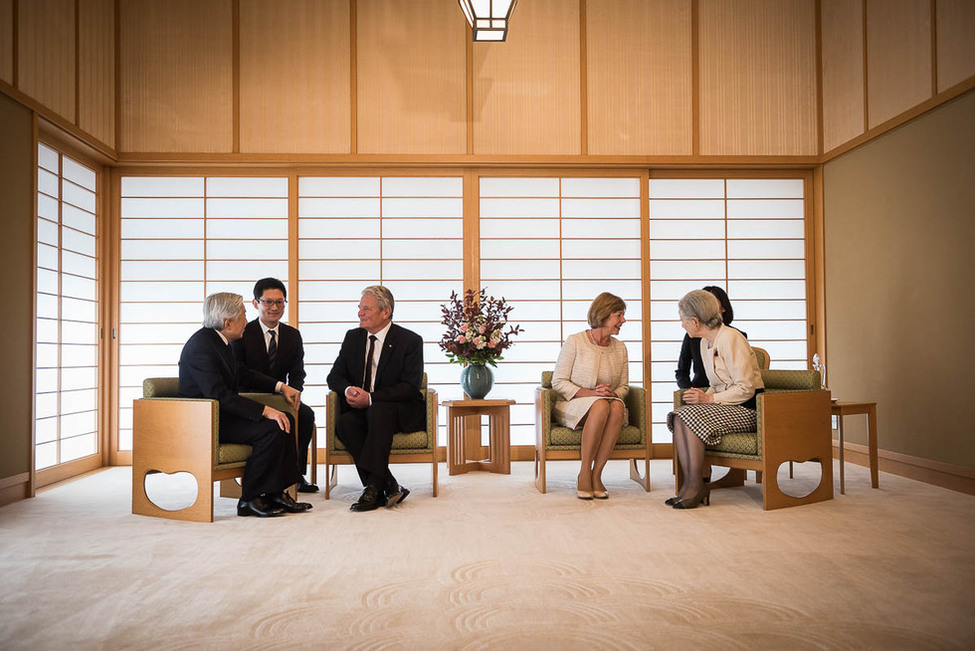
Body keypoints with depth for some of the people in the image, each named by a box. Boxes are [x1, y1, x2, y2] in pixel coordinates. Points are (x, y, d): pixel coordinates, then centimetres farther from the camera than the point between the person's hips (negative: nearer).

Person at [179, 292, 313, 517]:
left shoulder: (217, 340, 10)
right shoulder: (202, 346, -21)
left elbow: (244, 373, 22)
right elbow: (219, 395, -29)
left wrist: (280, 387, 12)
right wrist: (265, 411, -29)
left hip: (219, 414, 10)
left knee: (285, 420, 1)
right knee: (271, 429, -23)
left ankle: (275, 493, 1)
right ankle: (250, 500, -11)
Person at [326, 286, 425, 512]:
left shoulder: (410, 340, -6)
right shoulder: (353, 337, 10)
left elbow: (410, 387, -14)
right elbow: (334, 377, 11)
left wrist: (370, 398, -24)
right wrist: (348, 390, -15)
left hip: (403, 412, -4)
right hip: (362, 411, 5)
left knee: (378, 411, -37)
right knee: (344, 423, -29)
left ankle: (374, 488, -39)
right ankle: (389, 485, -34)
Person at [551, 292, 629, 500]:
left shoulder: (620, 348, 10)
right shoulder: (575, 342, -4)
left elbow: (624, 386, 14)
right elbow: (558, 382, -7)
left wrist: (614, 394, -11)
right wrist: (591, 394, -19)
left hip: (605, 406, 4)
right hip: (570, 406, -4)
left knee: (617, 406, -33)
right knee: (601, 405, -37)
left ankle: (596, 474, -30)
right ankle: (584, 473, -28)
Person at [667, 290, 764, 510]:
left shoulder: (730, 338, -15)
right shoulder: (705, 342, 13)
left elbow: (745, 389, -18)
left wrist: (709, 398, -19)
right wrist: (703, 396, 0)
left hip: (747, 409, -8)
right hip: (726, 405, 8)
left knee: (690, 415, -27)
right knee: (678, 416, -17)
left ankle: (696, 486, -21)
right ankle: (689, 485, -21)